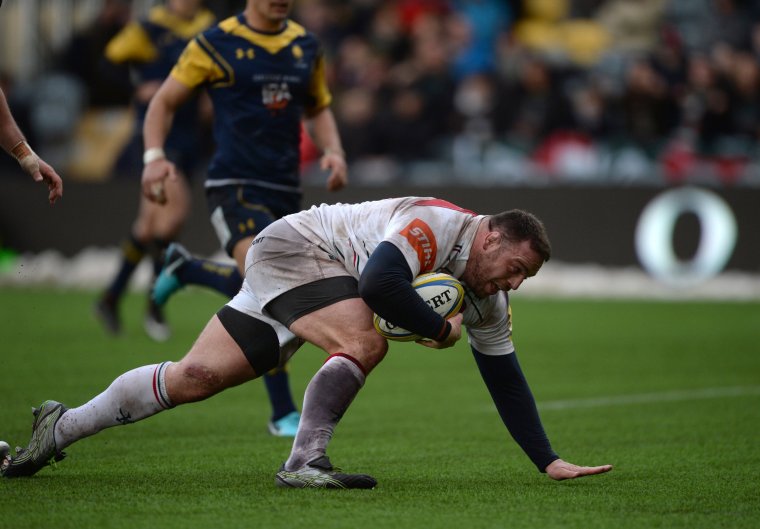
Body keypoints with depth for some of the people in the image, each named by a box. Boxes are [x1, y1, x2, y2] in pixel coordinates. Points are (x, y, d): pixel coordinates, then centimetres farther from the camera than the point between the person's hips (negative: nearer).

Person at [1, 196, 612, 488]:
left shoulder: (488, 300, 2)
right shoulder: (435, 223, -25)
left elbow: (507, 379, 8)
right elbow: (380, 281, -39)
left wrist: (549, 461, 5)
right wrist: (439, 328, -24)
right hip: (294, 248, -8)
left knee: (196, 378, 4)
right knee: (363, 345, -30)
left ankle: (62, 426, 12)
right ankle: (304, 462, -23)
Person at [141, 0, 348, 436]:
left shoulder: (306, 46, 9)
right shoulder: (216, 44, -5)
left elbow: (318, 108, 22)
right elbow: (165, 101, 2)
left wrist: (333, 150, 2)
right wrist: (154, 156, -14)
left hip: (286, 188, 6)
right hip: (234, 186, -6)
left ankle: (183, 269, 43)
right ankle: (284, 414, -15)